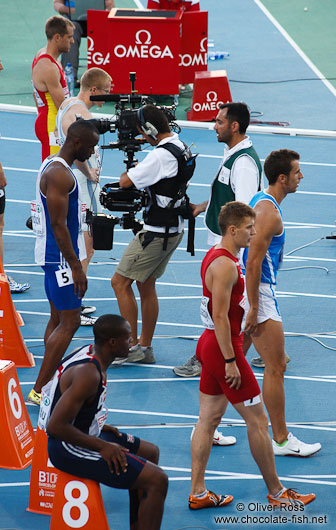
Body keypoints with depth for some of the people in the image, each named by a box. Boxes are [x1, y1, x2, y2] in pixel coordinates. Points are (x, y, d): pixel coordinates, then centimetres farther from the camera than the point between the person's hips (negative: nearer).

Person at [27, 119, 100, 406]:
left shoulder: (54, 166, 13)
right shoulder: (59, 174, -20)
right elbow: (58, 225, -23)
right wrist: (76, 267, -22)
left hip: (54, 256, 11)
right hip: (60, 257, -11)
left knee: (58, 319, 14)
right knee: (70, 323, -10)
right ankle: (38, 391, -10)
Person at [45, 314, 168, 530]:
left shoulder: (88, 353, 2)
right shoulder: (88, 373, -27)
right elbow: (56, 426, -30)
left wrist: (99, 427, 11)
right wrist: (102, 447, -21)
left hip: (84, 436, 11)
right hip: (70, 450, -11)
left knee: (150, 452, 25)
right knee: (157, 480, -15)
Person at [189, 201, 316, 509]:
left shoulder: (215, 256, 11)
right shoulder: (225, 265, -21)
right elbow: (220, 316, -24)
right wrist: (231, 362, -23)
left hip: (211, 345, 10)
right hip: (223, 348, -10)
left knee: (209, 419, 11)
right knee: (257, 420, 0)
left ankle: (198, 493, 13)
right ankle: (276, 493, 9)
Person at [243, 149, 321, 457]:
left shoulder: (261, 201, 12)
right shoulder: (269, 212, -19)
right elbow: (254, 262, -23)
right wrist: (253, 309, -22)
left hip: (251, 291, 10)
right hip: (259, 293, -10)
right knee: (276, 367, -2)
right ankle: (281, 440, 5)